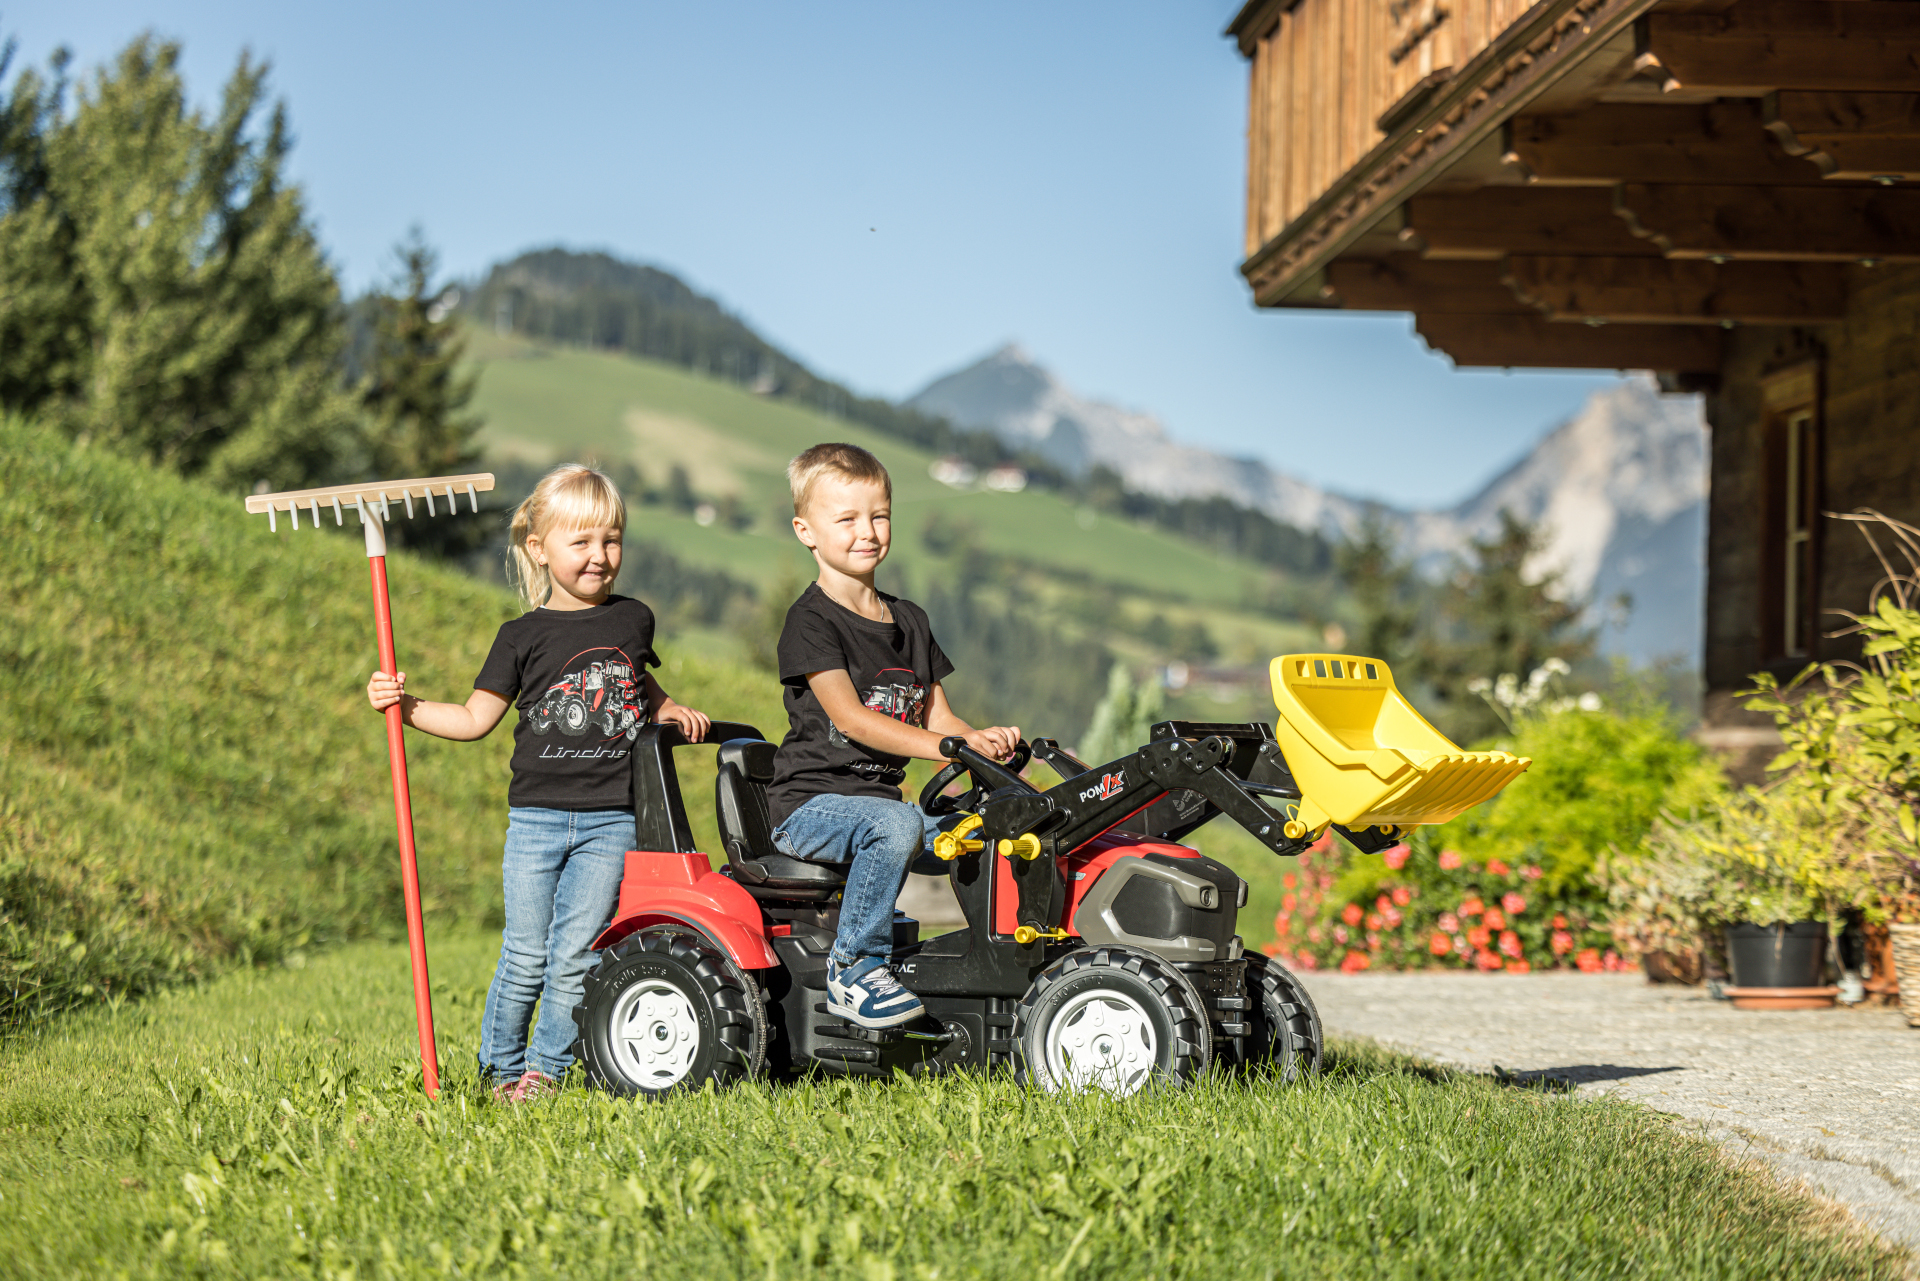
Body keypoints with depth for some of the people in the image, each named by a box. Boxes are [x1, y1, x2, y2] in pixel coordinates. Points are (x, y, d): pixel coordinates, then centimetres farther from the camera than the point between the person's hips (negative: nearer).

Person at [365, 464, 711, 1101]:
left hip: (611, 820, 1)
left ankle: (546, 1069, 9)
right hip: (537, 816, -1)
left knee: (572, 955, -5)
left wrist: (668, 709, 12)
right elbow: (475, 718, 3)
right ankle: (501, 1065, 18)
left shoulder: (633, 619, 10)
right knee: (526, 957, 0)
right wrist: (406, 706, -8)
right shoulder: (525, 636, 1)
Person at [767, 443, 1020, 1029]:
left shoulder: (909, 622, 16)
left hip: (879, 799, 7)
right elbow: (851, 719, -19)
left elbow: (936, 719, 15)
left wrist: (983, 738, -9)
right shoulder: (810, 622, -9)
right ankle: (853, 967, -23)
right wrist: (949, 747, -28)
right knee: (895, 825, -34)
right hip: (810, 802, -7)